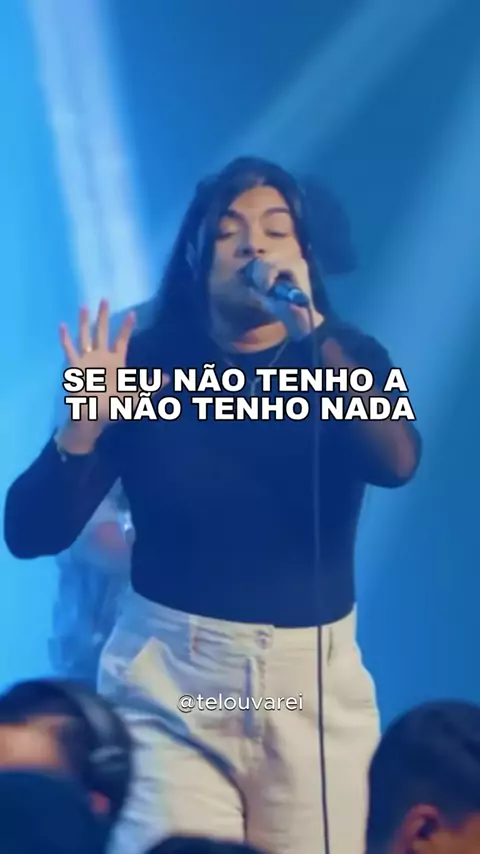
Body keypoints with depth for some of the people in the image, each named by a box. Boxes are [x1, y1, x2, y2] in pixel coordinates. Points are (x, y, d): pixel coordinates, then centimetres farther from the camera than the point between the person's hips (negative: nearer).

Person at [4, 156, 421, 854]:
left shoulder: (346, 357, 3)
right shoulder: (146, 362, -1)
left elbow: (396, 462, -20)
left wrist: (313, 331, -26)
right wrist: (83, 427, -21)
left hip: (315, 679, 1)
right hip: (169, 679, -1)